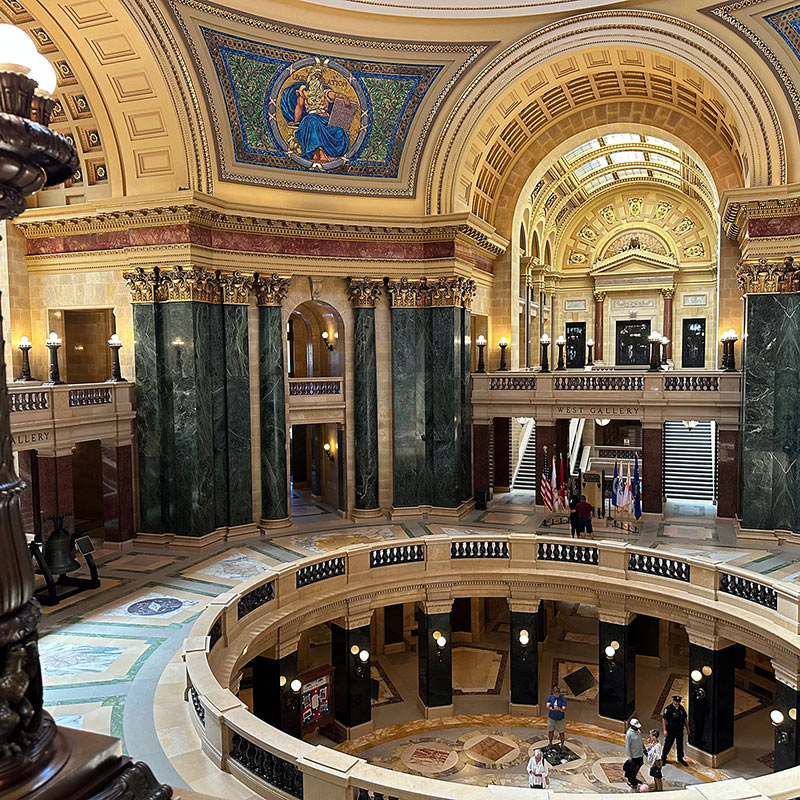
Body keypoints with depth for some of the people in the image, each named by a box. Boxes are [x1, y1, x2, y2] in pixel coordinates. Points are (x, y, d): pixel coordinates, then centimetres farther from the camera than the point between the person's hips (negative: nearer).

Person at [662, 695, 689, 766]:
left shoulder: (681, 708, -1)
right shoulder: (668, 708, -16)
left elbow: (685, 718, 12)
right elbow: (664, 719, -12)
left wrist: (687, 728, 13)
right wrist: (665, 730, -14)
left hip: (680, 730, 4)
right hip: (671, 730, -4)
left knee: (680, 745, 15)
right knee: (668, 744, 4)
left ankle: (680, 759, 33)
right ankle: (663, 757, 22)